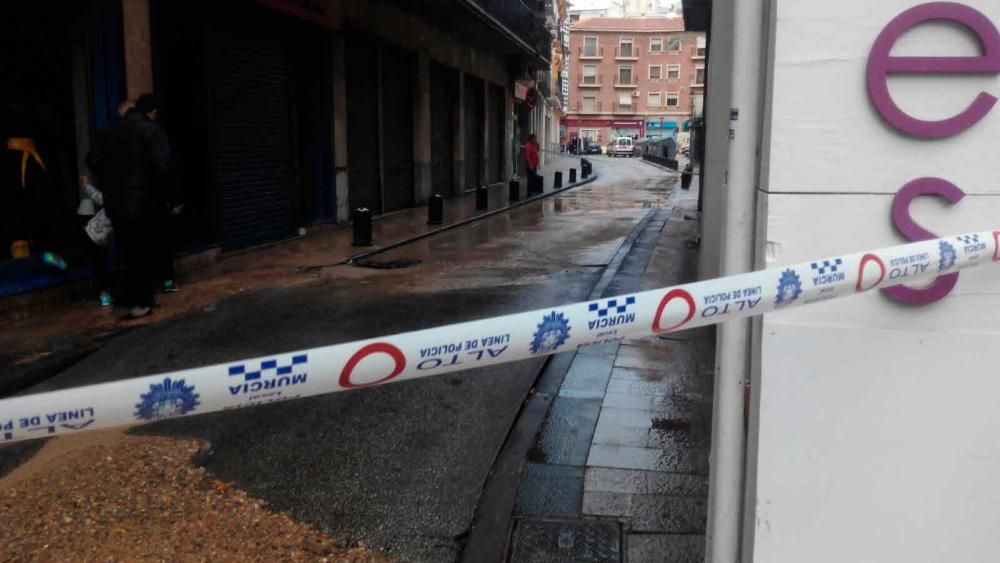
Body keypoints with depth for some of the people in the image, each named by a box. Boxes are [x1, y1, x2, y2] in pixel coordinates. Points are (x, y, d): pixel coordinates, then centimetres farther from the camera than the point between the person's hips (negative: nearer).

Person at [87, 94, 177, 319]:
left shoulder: (113, 130, 12)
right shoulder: (153, 131, -8)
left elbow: (93, 159, 14)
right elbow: (162, 168, -18)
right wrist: (170, 198, -10)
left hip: (114, 203, 6)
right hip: (143, 203, -6)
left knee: (129, 251, 15)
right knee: (144, 254, 3)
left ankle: (131, 298, 20)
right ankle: (140, 302, 4)